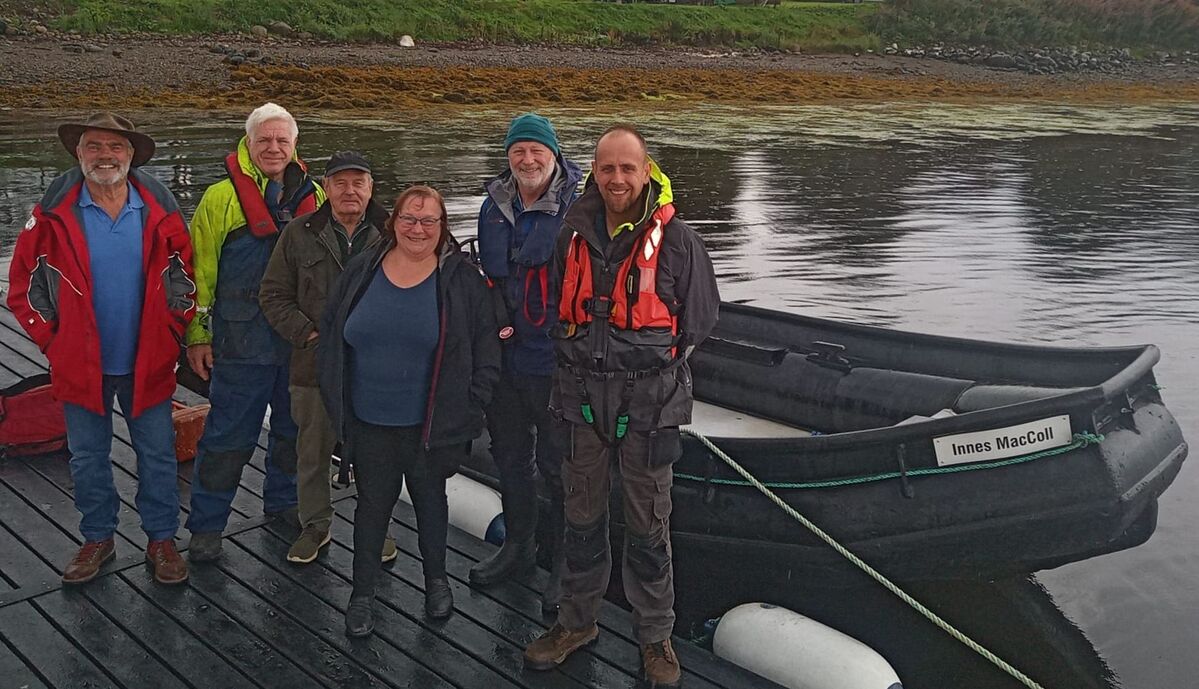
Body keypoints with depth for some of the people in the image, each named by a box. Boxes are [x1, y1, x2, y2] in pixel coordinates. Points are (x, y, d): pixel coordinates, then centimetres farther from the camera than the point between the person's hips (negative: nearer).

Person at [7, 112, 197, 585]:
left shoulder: (160, 212, -4)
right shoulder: (55, 214, -7)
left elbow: (185, 276, 5)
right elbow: (24, 283, 1)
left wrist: (171, 334, 1)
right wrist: (52, 340, -2)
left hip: (148, 362, 0)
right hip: (81, 363, 0)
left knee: (158, 455, 9)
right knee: (88, 458, 14)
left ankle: (161, 540, 25)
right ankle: (97, 540, 32)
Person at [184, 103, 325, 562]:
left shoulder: (313, 197, 7)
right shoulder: (222, 197, -5)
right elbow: (199, 271, -4)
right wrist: (196, 335, -6)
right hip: (242, 343, -4)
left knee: (294, 429, 17)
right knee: (229, 436, 2)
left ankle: (283, 500, 38)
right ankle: (206, 524, 17)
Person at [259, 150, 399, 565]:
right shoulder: (299, 235, 3)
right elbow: (273, 296, 5)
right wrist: (309, 335, -7)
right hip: (315, 366, 1)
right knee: (312, 452, 12)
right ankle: (315, 526, 31)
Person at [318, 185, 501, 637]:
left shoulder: (462, 279, -6)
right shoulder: (361, 272, 1)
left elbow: (486, 349, -4)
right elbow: (330, 338, 8)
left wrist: (467, 408, -8)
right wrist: (338, 402, 4)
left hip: (430, 426, -1)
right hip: (369, 424, 1)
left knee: (430, 501, 17)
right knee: (372, 504, 12)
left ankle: (436, 580, 37)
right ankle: (362, 593, 27)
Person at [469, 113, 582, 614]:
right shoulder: (494, 207, 7)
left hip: (556, 360, -6)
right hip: (503, 354, 6)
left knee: (558, 464, 3)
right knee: (509, 456, 19)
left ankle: (566, 566, 19)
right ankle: (518, 546, 39)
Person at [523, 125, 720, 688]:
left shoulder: (675, 239, -8)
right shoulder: (574, 235, 4)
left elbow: (698, 320, 1)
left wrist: (651, 361, 3)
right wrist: (576, 354, 10)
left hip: (648, 401, -3)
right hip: (582, 397, 4)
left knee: (648, 524, 7)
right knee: (582, 515, 15)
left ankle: (655, 635, 24)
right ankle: (577, 620, 32)